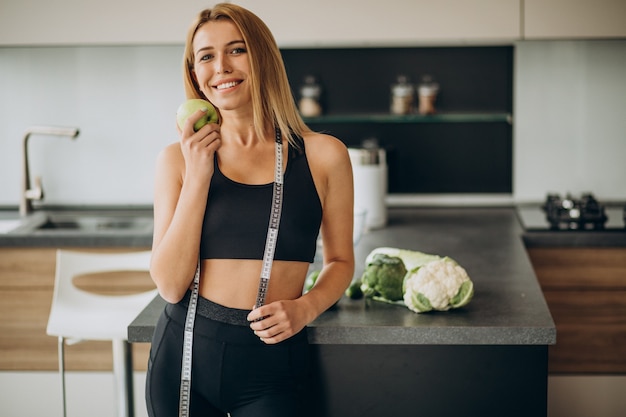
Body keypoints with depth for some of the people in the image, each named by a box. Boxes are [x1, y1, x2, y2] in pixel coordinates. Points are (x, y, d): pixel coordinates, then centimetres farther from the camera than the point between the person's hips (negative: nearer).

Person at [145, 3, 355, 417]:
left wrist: (305, 308, -10)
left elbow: (340, 260, 9)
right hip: (185, 352, 1)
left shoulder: (322, 156, -3)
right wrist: (197, 177, -13)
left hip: (271, 366, -1)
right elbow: (171, 285, -8)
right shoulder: (178, 158, -1)